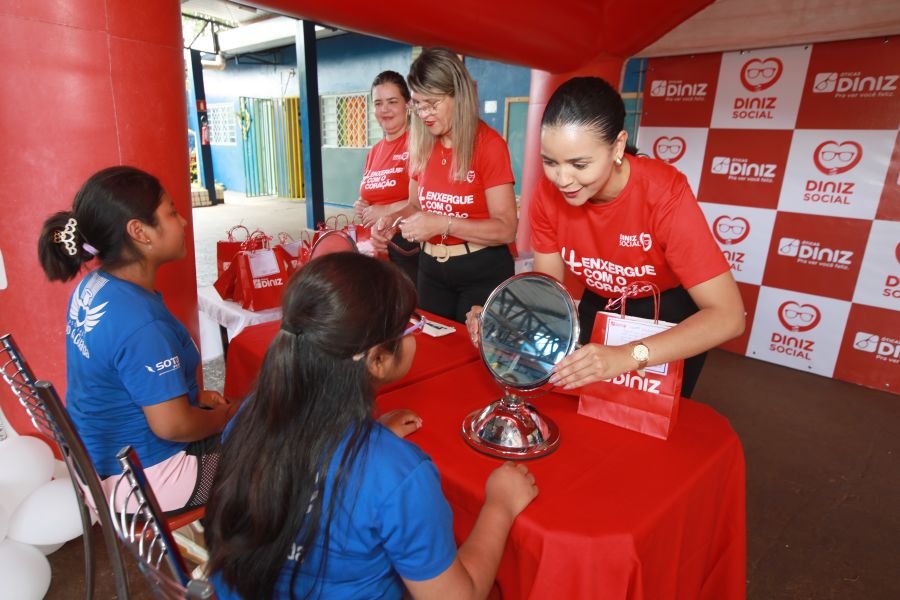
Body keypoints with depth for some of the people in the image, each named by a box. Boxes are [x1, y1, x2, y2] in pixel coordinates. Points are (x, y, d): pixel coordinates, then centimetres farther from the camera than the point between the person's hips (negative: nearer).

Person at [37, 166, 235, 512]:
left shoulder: (93, 287, -4)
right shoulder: (141, 323, -33)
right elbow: (172, 426, -27)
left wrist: (192, 396, 7)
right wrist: (222, 418, -9)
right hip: (138, 478, -8)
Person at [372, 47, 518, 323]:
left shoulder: (489, 144, -13)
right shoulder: (421, 145, 3)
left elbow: (506, 229, -17)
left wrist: (443, 223, -25)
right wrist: (394, 219, -5)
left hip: (482, 272, -5)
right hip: (431, 270, 5)